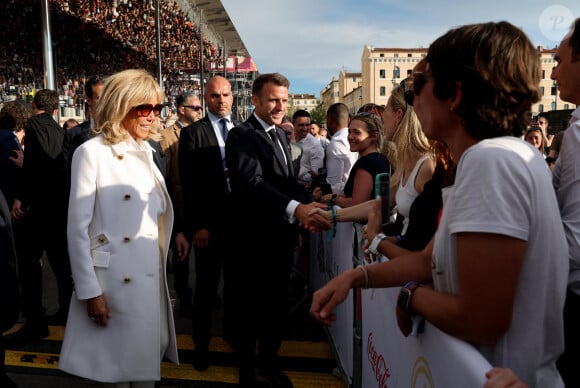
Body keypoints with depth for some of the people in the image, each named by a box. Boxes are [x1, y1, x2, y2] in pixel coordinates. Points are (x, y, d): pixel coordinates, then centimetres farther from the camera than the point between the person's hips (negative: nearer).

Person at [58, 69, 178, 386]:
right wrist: (89, 291, -13)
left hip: (149, 277, 6)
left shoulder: (146, 152, 10)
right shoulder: (92, 152, -9)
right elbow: (77, 227, -12)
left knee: (146, 359, 16)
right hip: (112, 281, -6)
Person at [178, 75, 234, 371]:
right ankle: (202, 344, 26)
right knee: (206, 286, 8)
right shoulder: (192, 133, -3)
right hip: (209, 223, -3)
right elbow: (189, 183, -8)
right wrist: (197, 225, -12)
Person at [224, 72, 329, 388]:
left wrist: (303, 211, 4)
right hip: (251, 241, -7)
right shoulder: (241, 135, -15)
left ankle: (269, 361, 39)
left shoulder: (280, 134, 11)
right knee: (245, 306, 10)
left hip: (280, 237, 7)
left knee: (275, 303, 20)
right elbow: (252, 182, -32)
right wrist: (295, 209, -46)